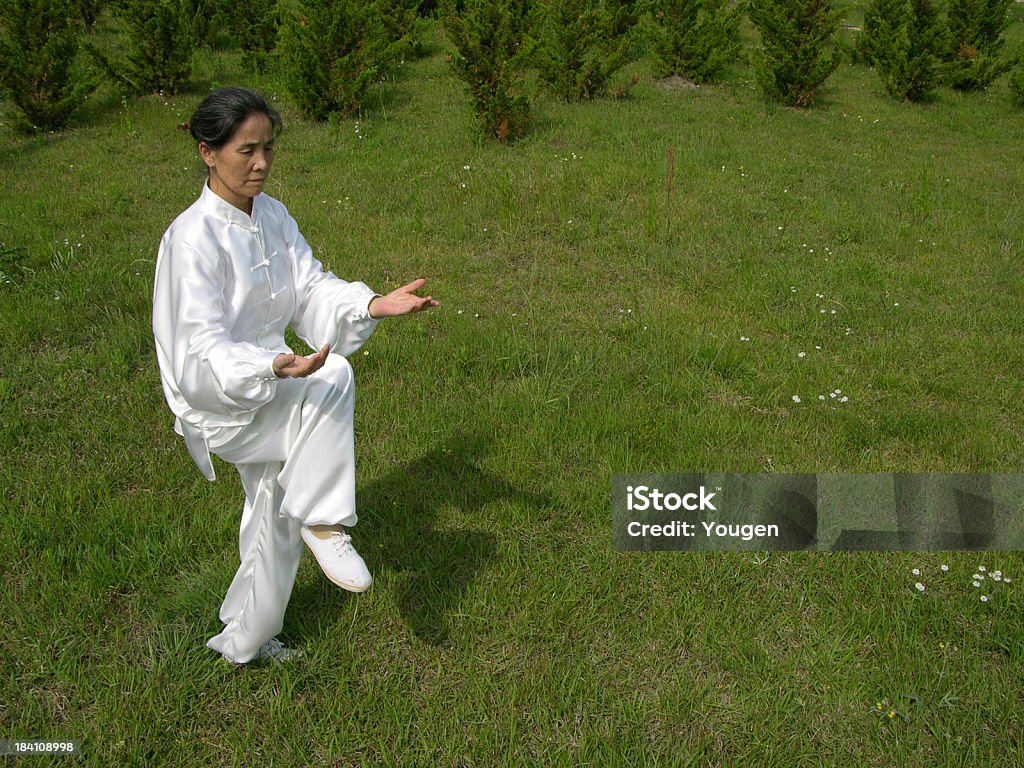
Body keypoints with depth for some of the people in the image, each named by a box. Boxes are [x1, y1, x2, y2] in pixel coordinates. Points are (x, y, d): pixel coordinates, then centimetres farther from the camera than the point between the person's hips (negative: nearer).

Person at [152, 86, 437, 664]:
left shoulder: (272, 216, 1)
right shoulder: (194, 237, -22)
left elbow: (312, 289, 0)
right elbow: (205, 346, -27)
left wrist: (373, 304, -19)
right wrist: (274, 369, -46)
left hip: (266, 390, 8)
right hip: (214, 395, -8)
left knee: (274, 515, 18)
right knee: (333, 377, -33)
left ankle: (247, 641, 41)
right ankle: (323, 522, -16)